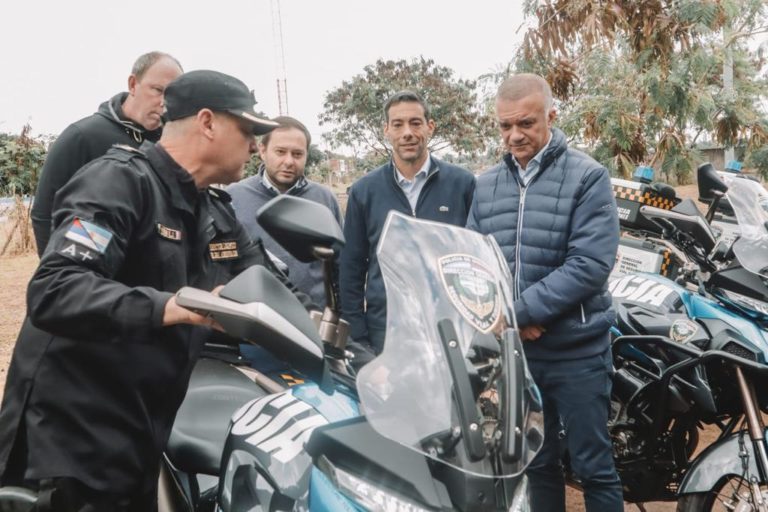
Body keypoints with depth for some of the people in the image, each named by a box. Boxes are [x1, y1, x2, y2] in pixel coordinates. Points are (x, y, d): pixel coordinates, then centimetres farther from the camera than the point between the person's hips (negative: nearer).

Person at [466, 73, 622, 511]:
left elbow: (590, 265, -16)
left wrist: (520, 311, -19)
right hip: (511, 349, 4)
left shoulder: (588, 177, -7)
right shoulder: (486, 186, 7)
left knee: (593, 466, 7)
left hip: (576, 350, -4)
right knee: (535, 463, 18)